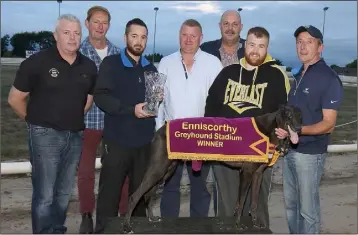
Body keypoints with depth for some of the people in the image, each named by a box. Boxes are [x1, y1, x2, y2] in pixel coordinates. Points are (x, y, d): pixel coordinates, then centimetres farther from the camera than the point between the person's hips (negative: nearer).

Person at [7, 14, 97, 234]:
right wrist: (36, 120, 6)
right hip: (45, 135, -5)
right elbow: (15, 99, -2)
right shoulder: (37, 62, -9)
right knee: (44, 194, -2)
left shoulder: (89, 66, 4)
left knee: (64, 192, 15)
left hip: (76, 135, 5)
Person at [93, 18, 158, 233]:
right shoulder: (111, 64, -1)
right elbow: (101, 96, -11)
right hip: (117, 138, -4)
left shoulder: (151, 69, 13)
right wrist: (131, 110, -18)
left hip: (144, 140, 4)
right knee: (110, 191, 1)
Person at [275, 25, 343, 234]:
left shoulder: (329, 78, -13)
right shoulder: (299, 76, 12)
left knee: (307, 208, 3)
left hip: (310, 153, -7)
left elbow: (328, 124, -17)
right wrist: (282, 128, 6)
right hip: (290, 150, 8)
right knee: (291, 203, 17)